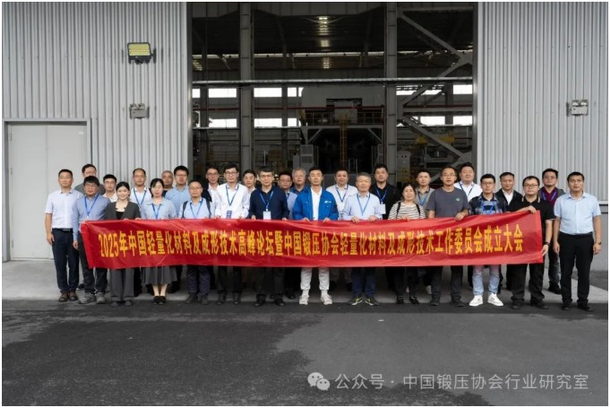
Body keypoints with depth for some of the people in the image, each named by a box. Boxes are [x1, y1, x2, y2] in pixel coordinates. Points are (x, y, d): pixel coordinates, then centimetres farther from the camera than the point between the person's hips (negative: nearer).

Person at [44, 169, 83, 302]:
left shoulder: (78, 196, 3)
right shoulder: (52, 196, 9)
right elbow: (48, 216, 9)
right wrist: (48, 233, 0)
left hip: (74, 232, -1)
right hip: (58, 232, 2)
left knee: (73, 263, 3)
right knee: (59, 263, 4)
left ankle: (72, 290, 13)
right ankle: (63, 290, 12)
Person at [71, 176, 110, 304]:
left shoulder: (105, 201, 0)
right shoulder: (78, 202, 12)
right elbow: (75, 221, 13)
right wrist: (75, 238, 8)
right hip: (83, 236, 4)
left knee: (101, 265, 0)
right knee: (86, 266, 7)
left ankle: (100, 292, 8)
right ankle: (89, 293, 14)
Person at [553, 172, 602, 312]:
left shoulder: (592, 200, 4)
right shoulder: (561, 200, 3)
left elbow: (597, 221, 5)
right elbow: (557, 221, 5)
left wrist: (598, 242, -1)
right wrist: (555, 241, 0)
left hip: (586, 239, 0)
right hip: (566, 239, 0)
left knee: (584, 272, 6)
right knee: (566, 272, 6)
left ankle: (583, 301, 17)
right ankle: (566, 300, 16)